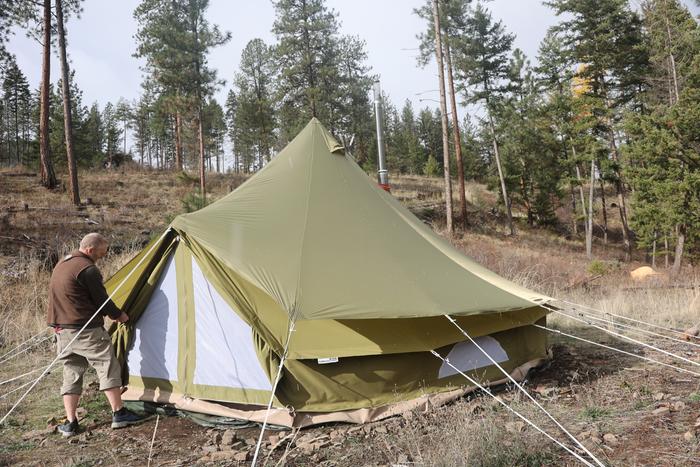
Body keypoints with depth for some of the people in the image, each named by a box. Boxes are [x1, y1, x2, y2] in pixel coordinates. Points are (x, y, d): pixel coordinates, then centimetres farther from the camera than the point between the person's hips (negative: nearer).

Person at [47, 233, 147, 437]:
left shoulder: (61, 265, 16)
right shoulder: (87, 269, -15)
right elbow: (102, 300, -12)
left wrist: (110, 313, 22)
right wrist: (119, 315, 7)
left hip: (62, 330, 9)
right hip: (86, 331, -9)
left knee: (71, 374, 12)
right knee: (108, 368, 1)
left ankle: (70, 423, 12)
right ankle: (119, 414, 5)